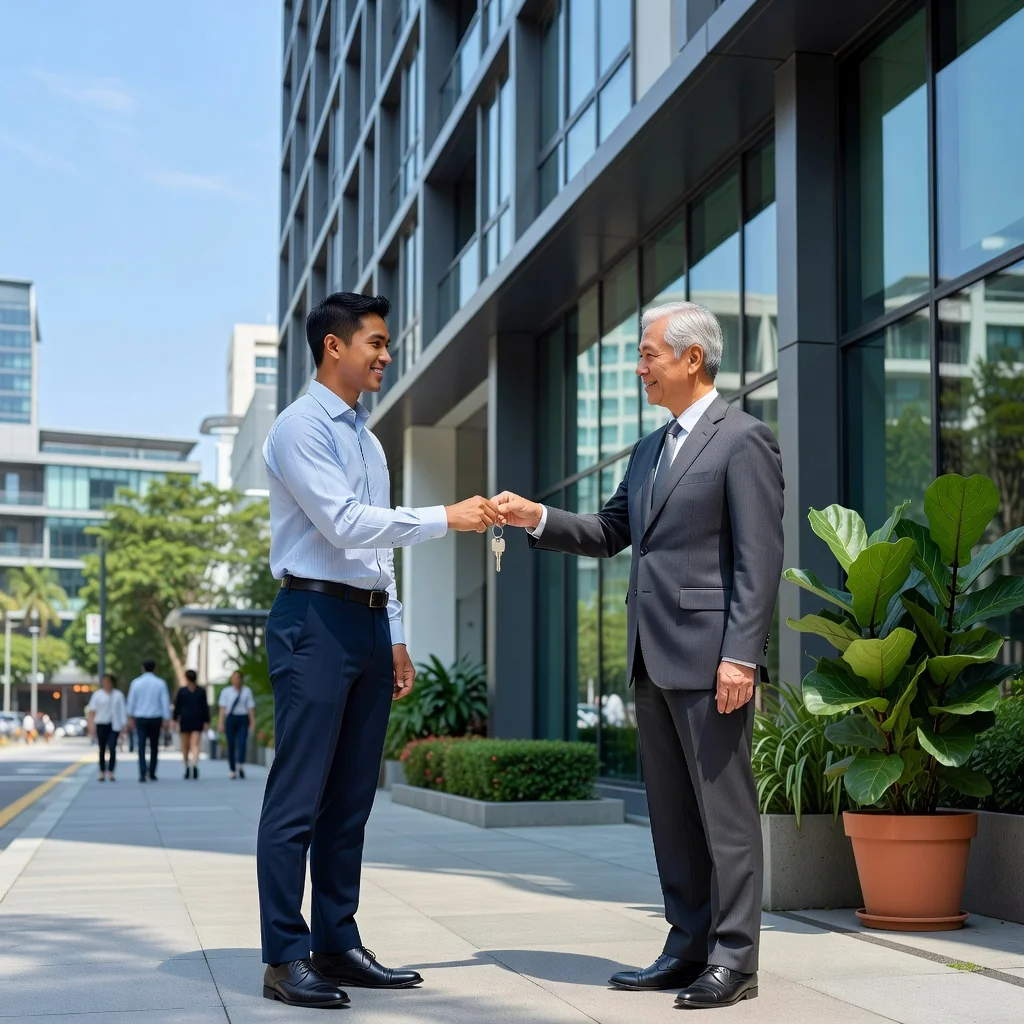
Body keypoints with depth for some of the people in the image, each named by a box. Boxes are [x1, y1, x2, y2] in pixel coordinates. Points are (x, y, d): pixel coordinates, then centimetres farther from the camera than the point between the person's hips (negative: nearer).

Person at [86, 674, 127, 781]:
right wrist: (91, 725, -7)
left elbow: (122, 711, 9)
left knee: (112, 748, -11)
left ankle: (111, 772, -6)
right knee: (102, 749, 3)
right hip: (101, 724, 1)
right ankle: (102, 772, 9)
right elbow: (92, 711, 2)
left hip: (114, 725, 0)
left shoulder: (118, 695, 8)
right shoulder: (97, 694, 7)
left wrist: (123, 725, 3)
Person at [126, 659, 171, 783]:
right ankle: (152, 774, 14)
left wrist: (130, 718, 12)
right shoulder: (160, 683, -2)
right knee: (154, 746, 13)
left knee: (141, 746, -1)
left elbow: (131, 701, 3)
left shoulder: (136, 682, -1)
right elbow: (165, 702, -5)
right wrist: (166, 719, -1)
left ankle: (142, 774, -14)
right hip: (155, 718, 0)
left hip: (140, 718, 0)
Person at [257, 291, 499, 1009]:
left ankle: (337, 945, 15)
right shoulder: (302, 428, -6)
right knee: (299, 798, -7)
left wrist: (396, 638, 17)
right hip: (317, 619, -8)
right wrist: (446, 518, -16)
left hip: (370, 625, 8)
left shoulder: (368, 439, 20)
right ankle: (285, 958, -4)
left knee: (352, 797, 9)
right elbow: (342, 523, -16)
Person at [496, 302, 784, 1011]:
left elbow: (759, 559, -13)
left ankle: (733, 960, 3)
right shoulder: (649, 451, 19)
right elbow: (610, 534, 21)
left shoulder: (744, 440, -7)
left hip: (711, 655, -9)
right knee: (671, 811, 11)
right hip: (654, 657, 9)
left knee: (725, 807, -3)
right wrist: (538, 519, 6)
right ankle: (689, 949, 19)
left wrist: (741, 655, -20)